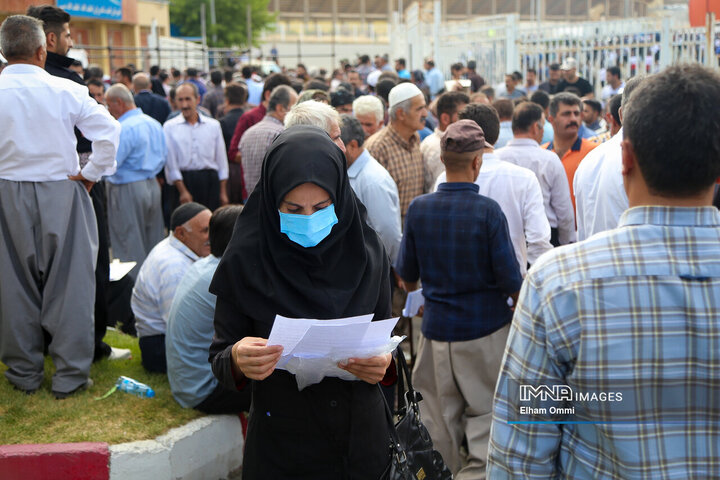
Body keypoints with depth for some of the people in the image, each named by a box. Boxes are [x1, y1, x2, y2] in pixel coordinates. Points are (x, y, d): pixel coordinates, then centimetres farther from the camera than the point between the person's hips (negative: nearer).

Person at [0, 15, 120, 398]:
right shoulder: (67, 91, -6)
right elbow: (109, 131, -12)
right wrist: (91, 172, -1)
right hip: (61, 191, -1)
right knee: (69, 283, 5)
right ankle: (70, 375, 10)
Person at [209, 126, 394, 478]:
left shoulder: (366, 252, -7)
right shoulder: (245, 260, -13)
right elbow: (219, 359, -8)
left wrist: (384, 363, -21)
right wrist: (237, 359, -30)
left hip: (360, 433, 2)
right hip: (279, 444, -2)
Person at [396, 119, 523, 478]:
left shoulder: (418, 208, -6)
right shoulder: (487, 211, -16)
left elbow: (406, 276, 5)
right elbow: (510, 281, -11)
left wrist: (413, 288, 28)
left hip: (437, 328, 3)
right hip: (485, 330, -3)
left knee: (439, 417, 16)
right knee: (485, 413, 9)